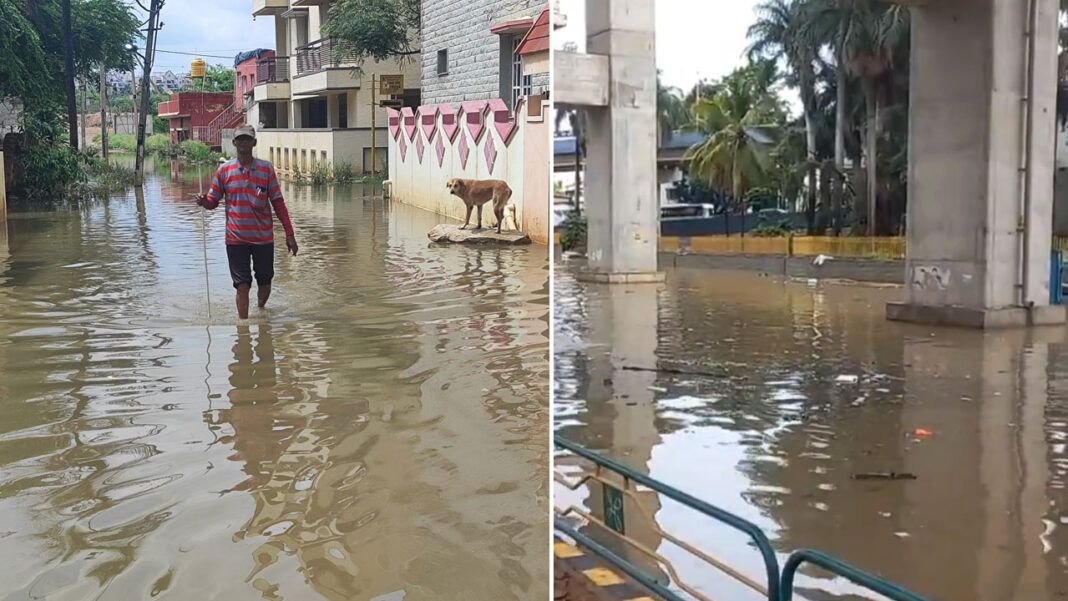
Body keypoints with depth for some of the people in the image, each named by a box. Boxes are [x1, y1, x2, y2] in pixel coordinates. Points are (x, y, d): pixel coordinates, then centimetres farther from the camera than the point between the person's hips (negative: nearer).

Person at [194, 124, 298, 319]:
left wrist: (289, 233, -1)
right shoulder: (224, 169, 1)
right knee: (242, 286, -3)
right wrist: (204, 202, -18)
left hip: (264, 237, 1)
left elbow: (278, 202, 2)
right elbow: (213, 201, 7)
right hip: (236, 239, -1)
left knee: (265, 282, 12)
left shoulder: (266, 168, 1)